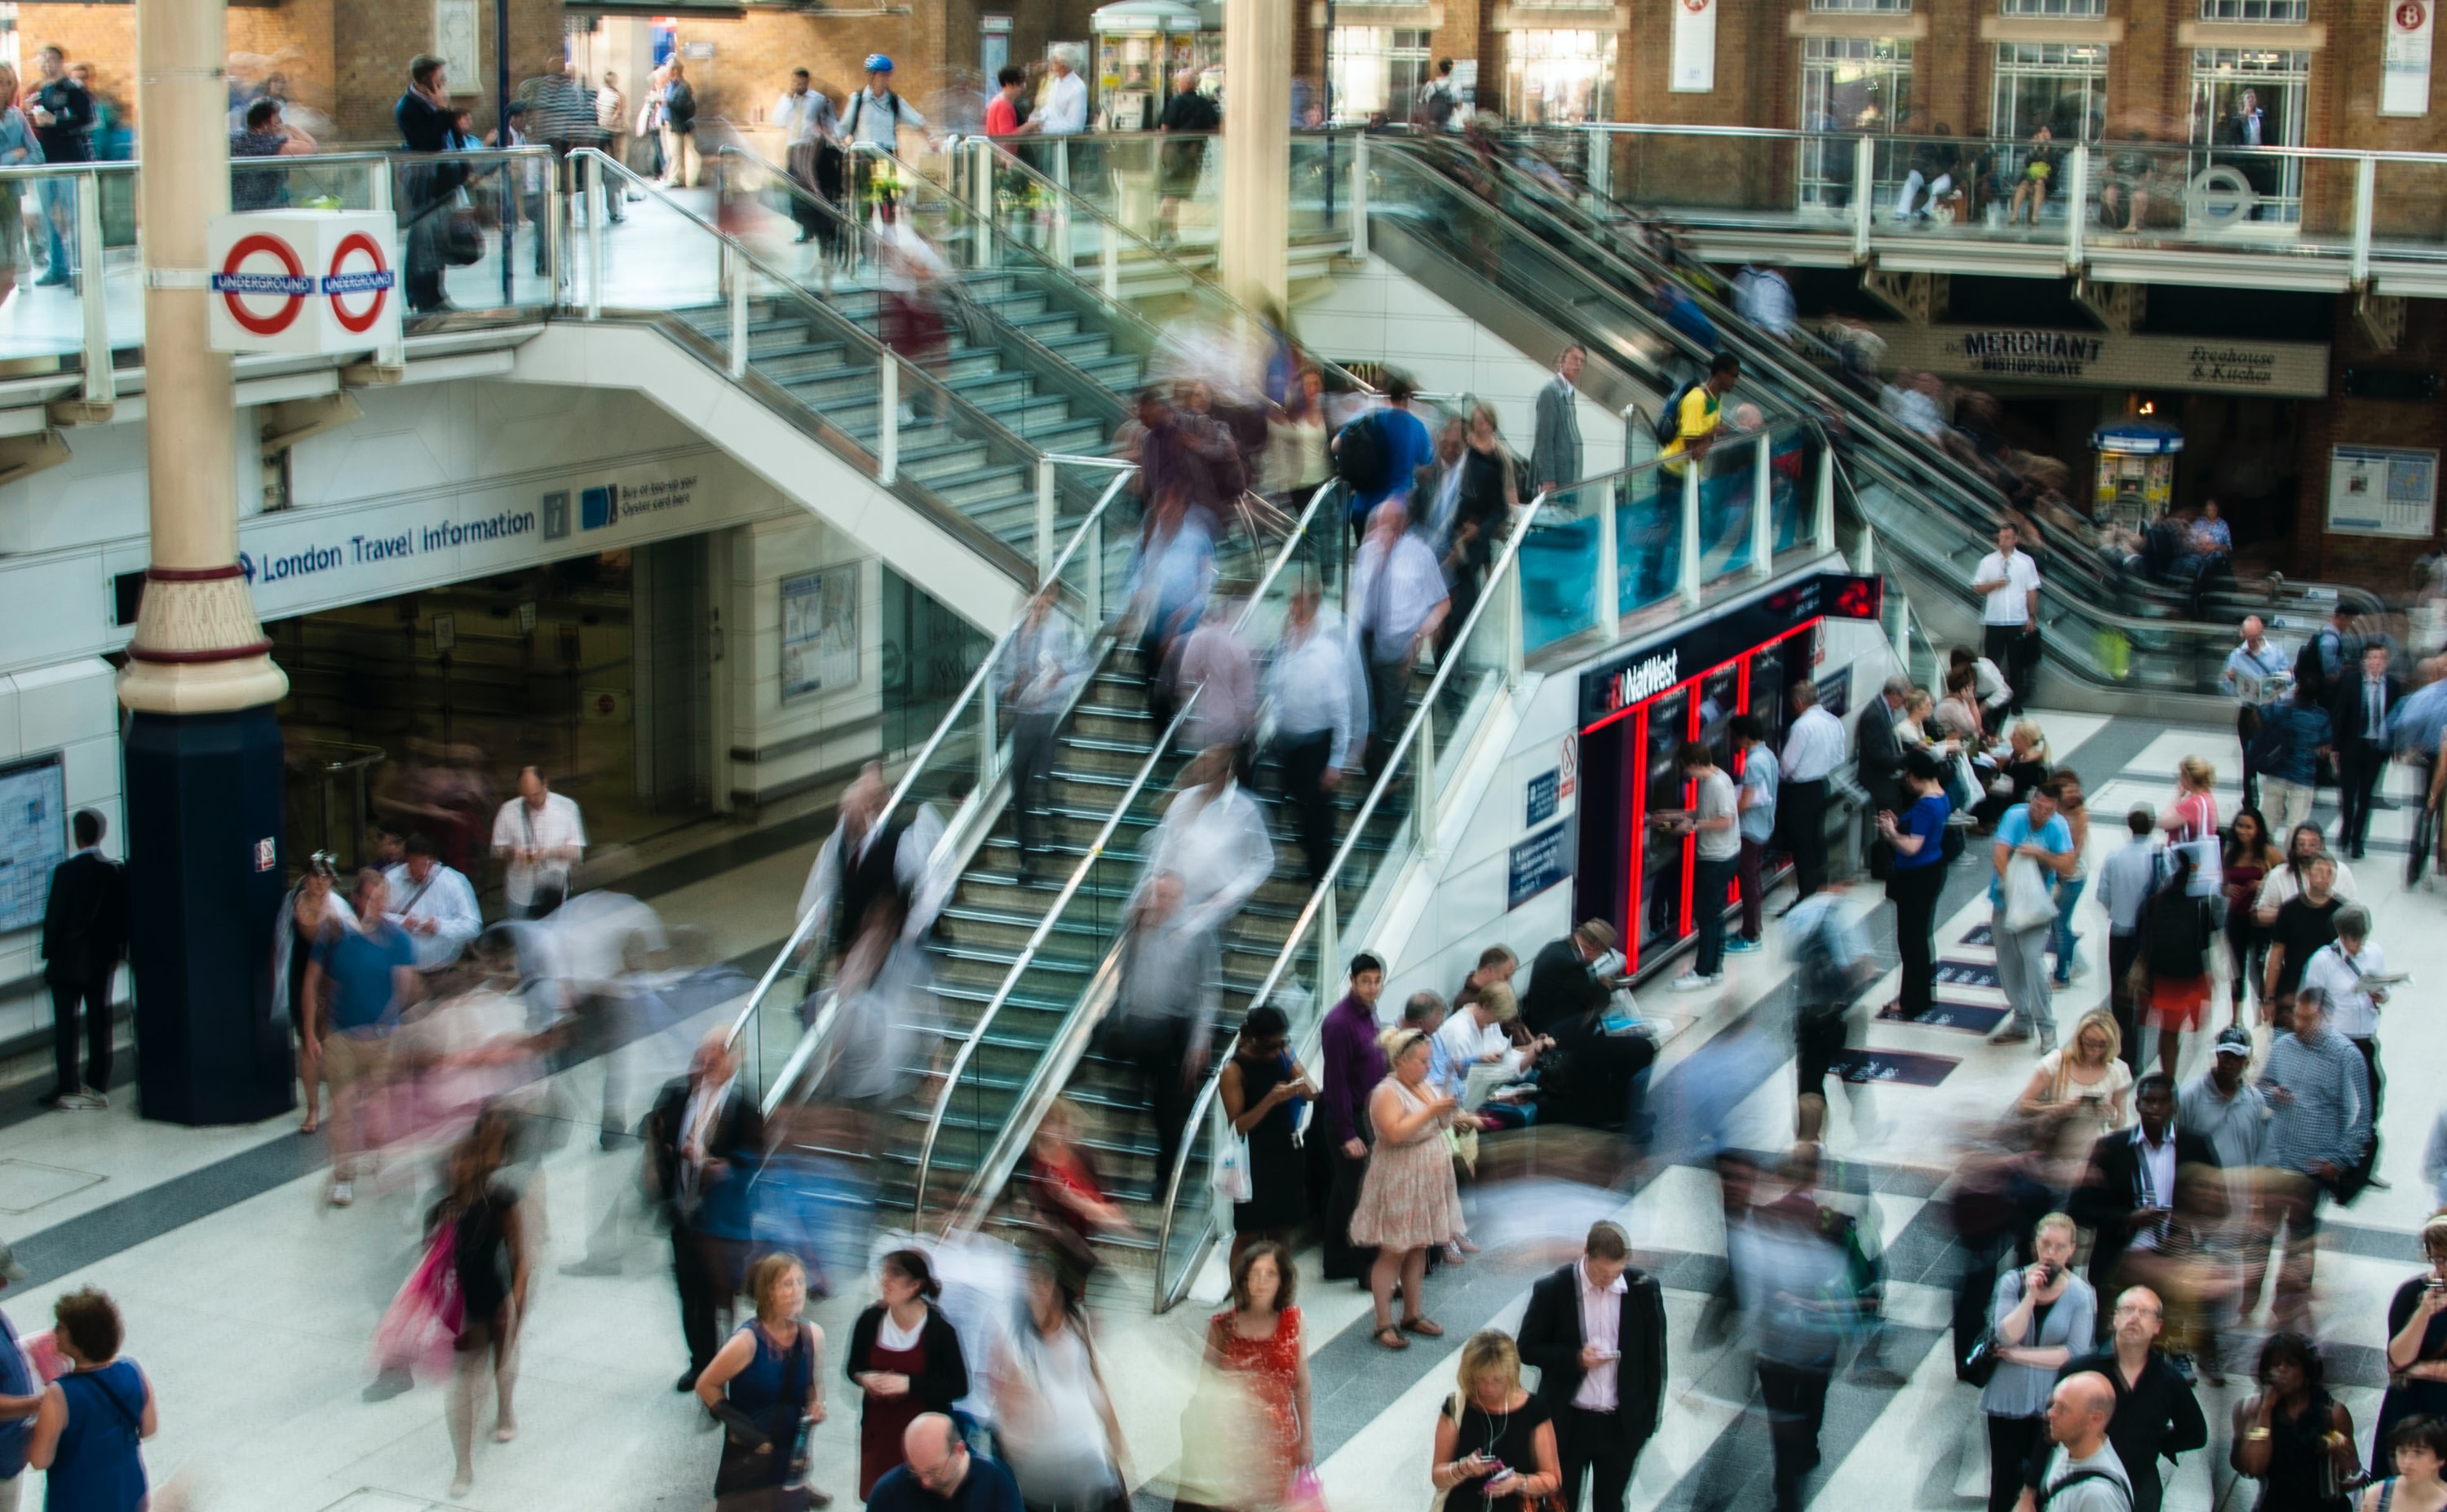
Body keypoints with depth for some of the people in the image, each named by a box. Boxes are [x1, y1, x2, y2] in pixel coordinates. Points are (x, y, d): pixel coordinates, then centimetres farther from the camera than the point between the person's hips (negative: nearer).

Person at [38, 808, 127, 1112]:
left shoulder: (65, 871, -13)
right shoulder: (116, 872, 0)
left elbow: (54, 916, -10)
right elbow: (122, 916, 4)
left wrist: (48, 952, 0)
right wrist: (118, 949, 14)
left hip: (68, 959, -4)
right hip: (103, 959, 4)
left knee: (64, 1023, 1)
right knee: (99, 1022, 8)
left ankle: (68, 1087, -3)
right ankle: (98, 1087, 8)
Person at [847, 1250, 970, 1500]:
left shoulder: (940, 1329, -15)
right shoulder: (870, 1320, -4)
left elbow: (959, 1386, -12)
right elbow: (852, 1367, 11)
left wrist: (909, 1384, -21)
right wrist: (864, 1378, -13)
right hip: (878, 1430, 4)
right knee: (877, 1498, 9)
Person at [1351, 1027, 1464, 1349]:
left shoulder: (1423, 1087, 10)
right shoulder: (1387, 1092, -16)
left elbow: (1440, 1126, 20)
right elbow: (1395, 1133, -28)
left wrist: (1447, 1113, -2)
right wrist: (1430, 1111, -26)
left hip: (1427, 1183, 8)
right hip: (1399, 1184, -8)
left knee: (1418, 1249, 12)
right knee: (1393, 1253, -4)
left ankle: (1413, 1314, 22)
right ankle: (1384, 1325, 0)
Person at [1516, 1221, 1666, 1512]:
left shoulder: (1644, 1289, -6)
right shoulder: (1552, 1289, -11)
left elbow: (1654, 1358, 2)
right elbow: (1527, 1349, -4)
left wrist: (1649, 1417, 2)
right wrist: (1575, 1359, -20)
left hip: (1623, 1424, 1)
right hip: (1568, 1422, -1)